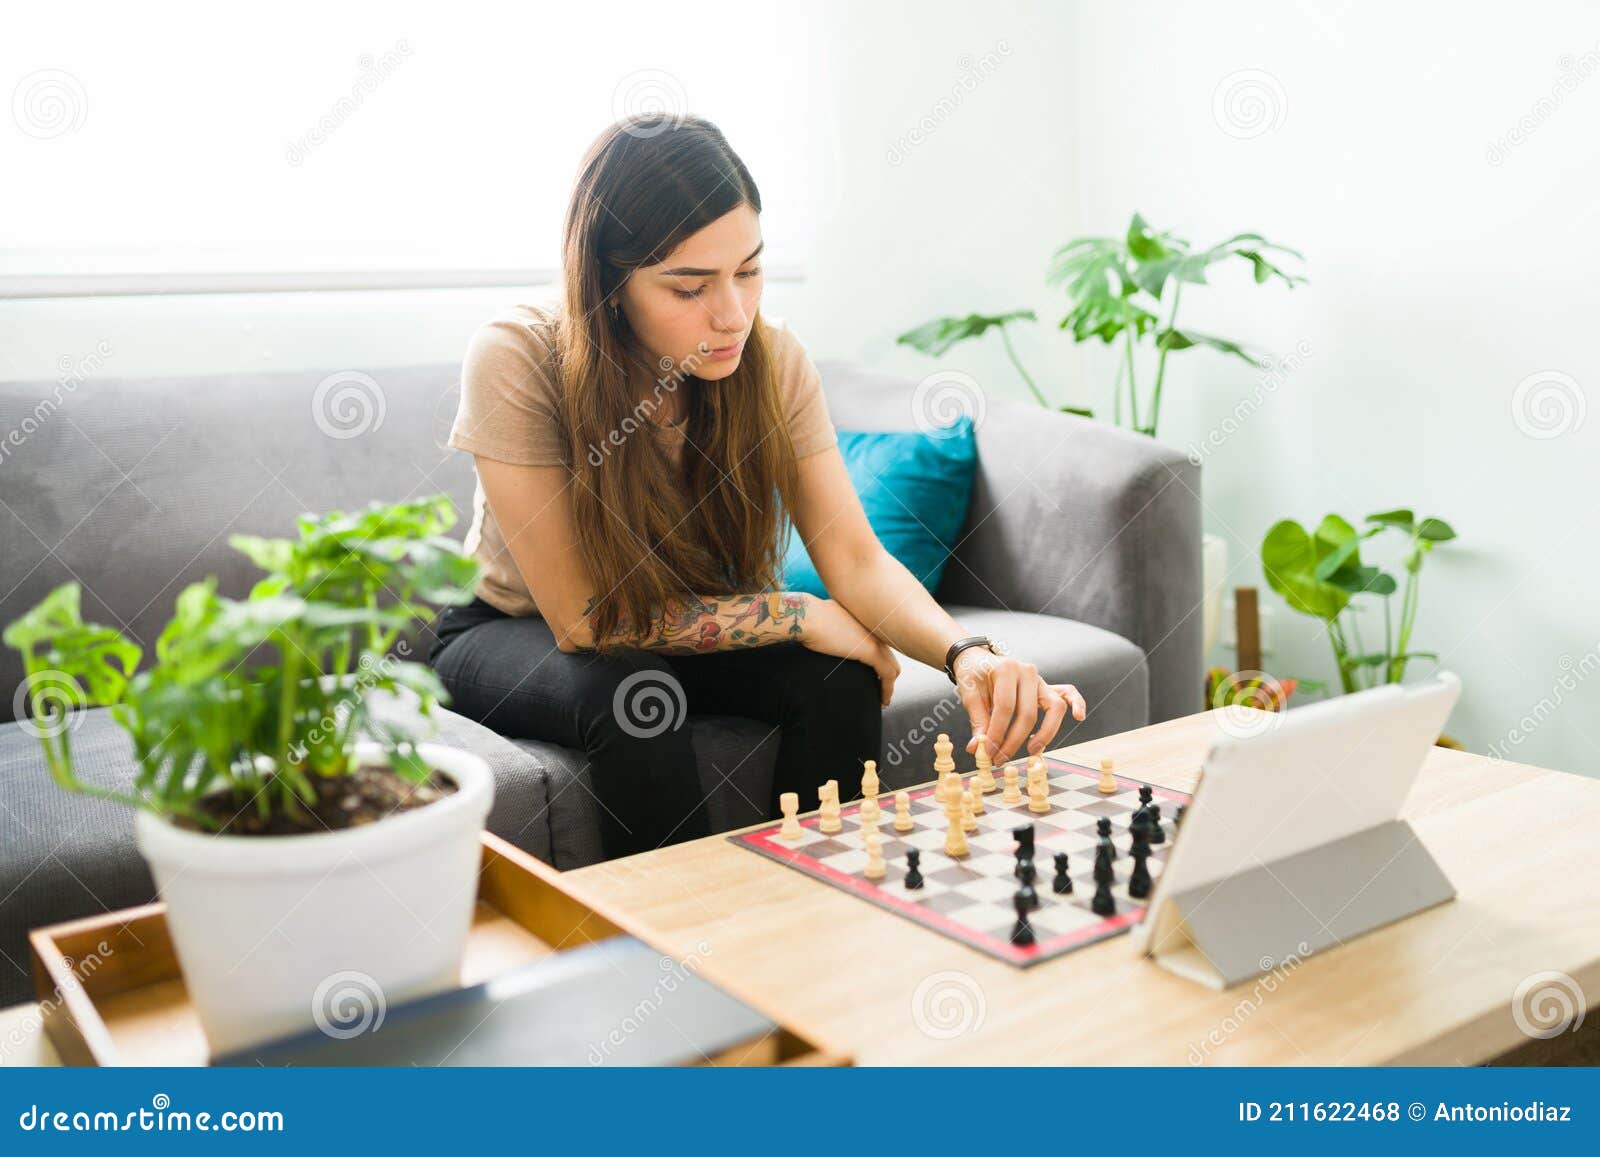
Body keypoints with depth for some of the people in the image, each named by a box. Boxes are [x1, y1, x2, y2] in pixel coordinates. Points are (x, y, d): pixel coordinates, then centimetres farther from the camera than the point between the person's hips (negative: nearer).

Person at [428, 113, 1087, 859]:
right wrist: (802, 617, -25)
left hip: (682, 626, 3)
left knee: (839, 680, -22)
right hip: (512, 630, -3)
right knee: (626, 696, -34)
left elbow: (858, 563, -20)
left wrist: (966, 653, -40)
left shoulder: (772, 360, -18)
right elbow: (584, 617, -26)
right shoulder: (516, 359, -29)